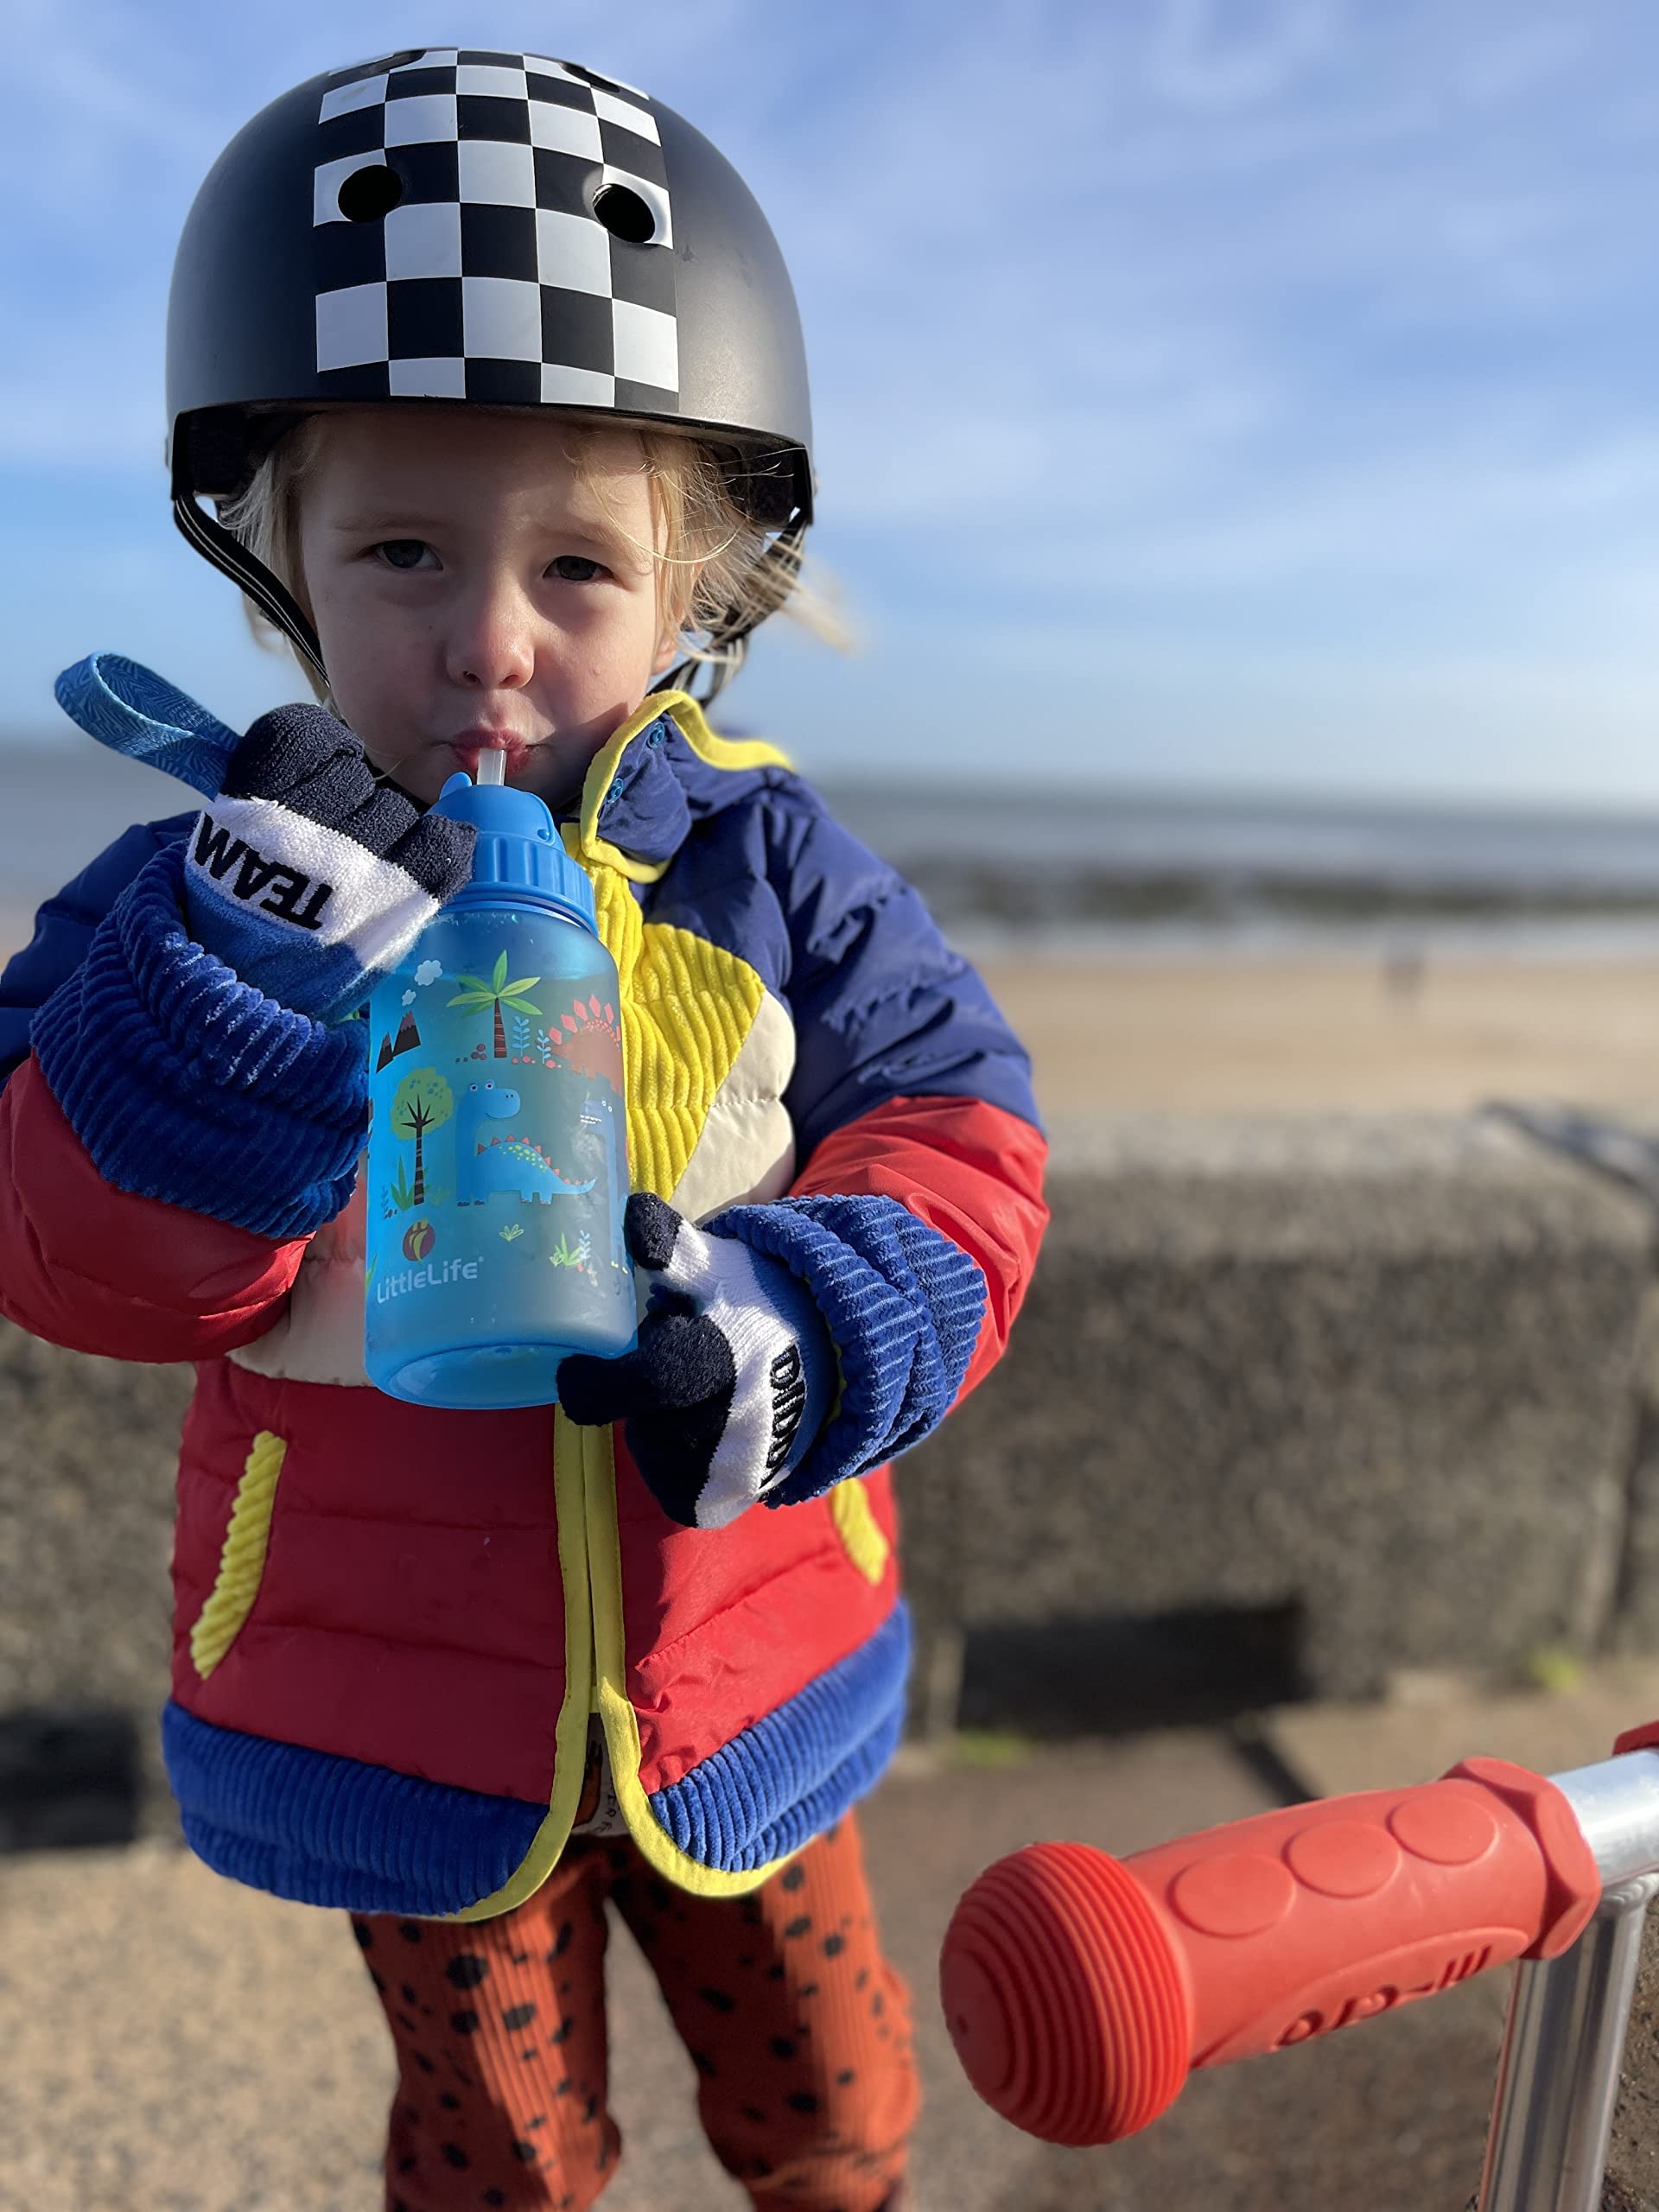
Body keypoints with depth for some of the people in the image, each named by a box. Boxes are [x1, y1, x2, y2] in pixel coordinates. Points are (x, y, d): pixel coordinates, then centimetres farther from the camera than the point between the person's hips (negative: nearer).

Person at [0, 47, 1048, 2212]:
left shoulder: (761, 864, -13)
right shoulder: (225, 879, -14)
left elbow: (953, 1135, -12)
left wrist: (811, 1322, -32)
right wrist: (247, 982, -36)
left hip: (736, 1684, 1)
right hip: (395, 1713, 0)